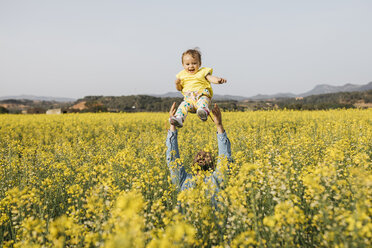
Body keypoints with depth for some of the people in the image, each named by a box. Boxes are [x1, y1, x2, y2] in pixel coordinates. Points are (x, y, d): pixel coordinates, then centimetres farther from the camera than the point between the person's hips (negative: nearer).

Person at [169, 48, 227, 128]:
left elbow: (210, 78, -7)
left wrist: (218, 80, -29)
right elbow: (179, 88, 21)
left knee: (203, 102, -38)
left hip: (202, 95, -3)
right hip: (189, 99, 4)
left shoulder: (203, 72, 9)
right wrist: (177, 84, -3)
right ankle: (178, 119, -44)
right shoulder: (182, 75, 18)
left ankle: (203, 111, -67)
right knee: (183, 105, -27)